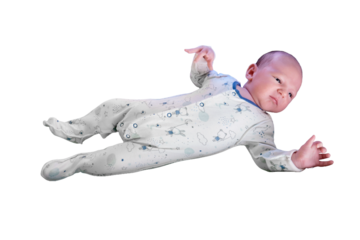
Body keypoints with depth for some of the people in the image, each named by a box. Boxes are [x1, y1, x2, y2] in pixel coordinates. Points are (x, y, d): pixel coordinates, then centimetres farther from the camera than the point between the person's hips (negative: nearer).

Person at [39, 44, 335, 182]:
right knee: (113, 104, 11)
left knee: (117, 160, -20)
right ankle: (76, 130, 37)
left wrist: (295, 159, -35)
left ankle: (78, 164, 7)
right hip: (152, 109, 5)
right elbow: (199, 78, 22)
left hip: (163, 146, -5)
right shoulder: (225, 80, 8)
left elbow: (265, 155, -15)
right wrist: (205, 58, 0)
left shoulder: (261, 123, -5)